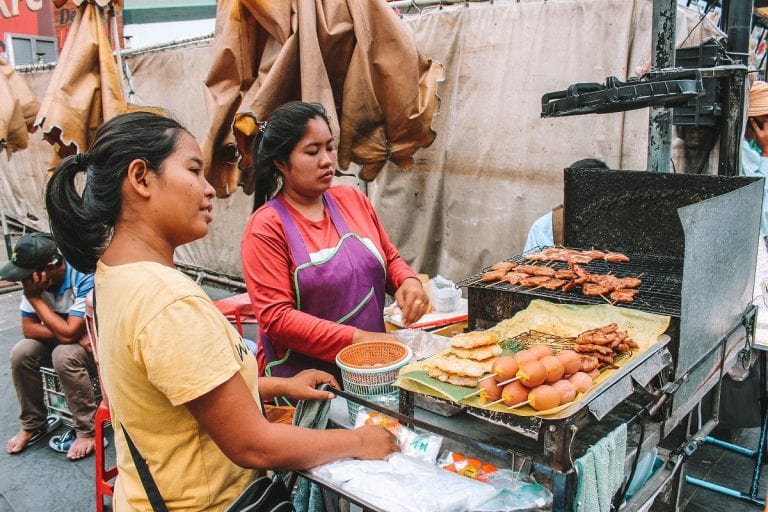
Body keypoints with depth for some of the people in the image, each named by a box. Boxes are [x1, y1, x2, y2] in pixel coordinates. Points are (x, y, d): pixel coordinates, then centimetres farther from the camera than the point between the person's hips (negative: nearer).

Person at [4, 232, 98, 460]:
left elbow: (69, 333, -32)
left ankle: (88, 430, -16)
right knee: (20, 353, -16)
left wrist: (34, 297, -27)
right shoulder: (36, 280, -11)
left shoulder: (85, 279, -30)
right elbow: (28, 328, -7)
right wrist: (65, 333, -23)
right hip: (60, 343, 6)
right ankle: (33, 424, 5)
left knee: (64, 355, -33)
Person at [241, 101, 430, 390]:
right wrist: (358, 339, -20)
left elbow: (390, 258, 18)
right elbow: (276, 317, -15)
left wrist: (408, 282, -5)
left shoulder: (353, 200, 7)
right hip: (302, 380, -4)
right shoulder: (266, 226, -10)